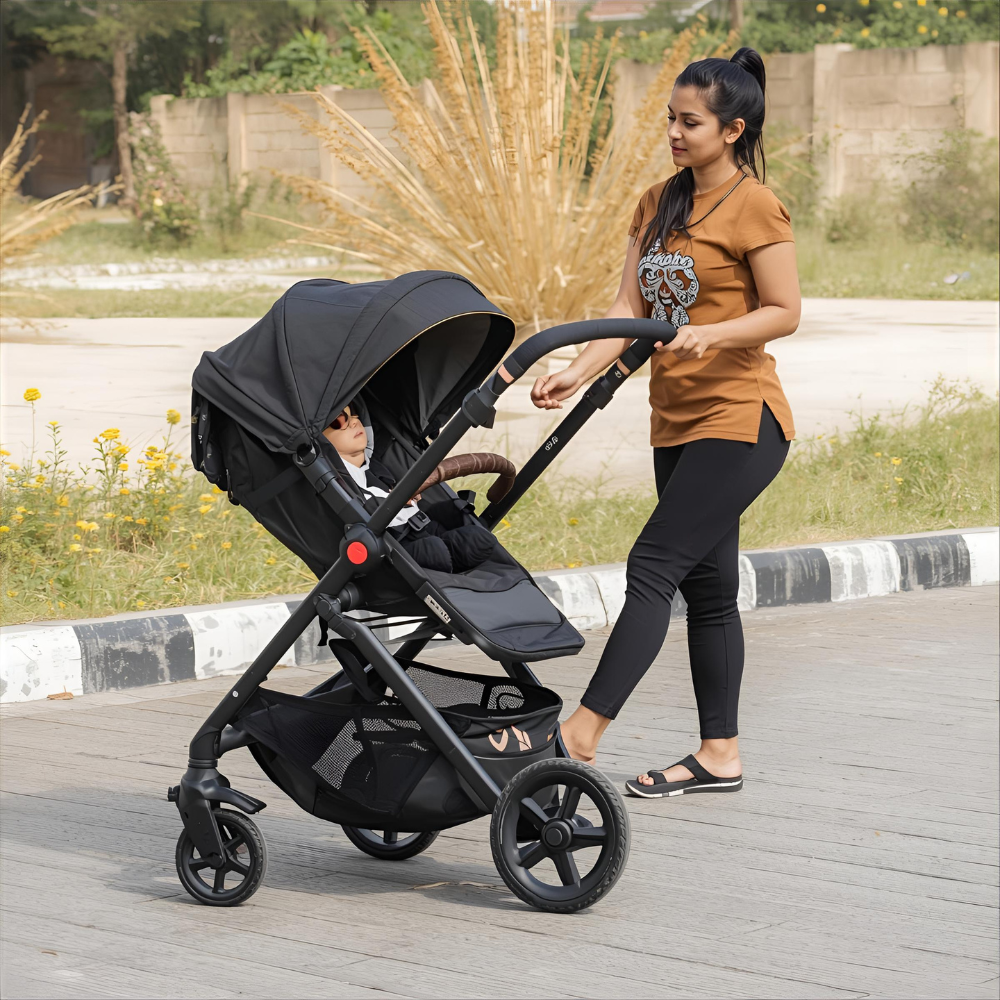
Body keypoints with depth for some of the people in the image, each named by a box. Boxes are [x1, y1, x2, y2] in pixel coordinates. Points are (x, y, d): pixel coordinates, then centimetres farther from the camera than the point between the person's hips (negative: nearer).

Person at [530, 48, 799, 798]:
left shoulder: (754, 207, -10)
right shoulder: (659, 204, 12)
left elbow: (785, 312, -11)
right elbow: (630, 307, 7)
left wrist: (712, 334, -27)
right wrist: (579, 373, -7)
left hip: (739, 419, -8)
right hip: (677, 420, 8)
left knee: (654, 567, -14)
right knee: (706, 586, 11)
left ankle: (582, 731, -15)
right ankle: (720, 754, 17)